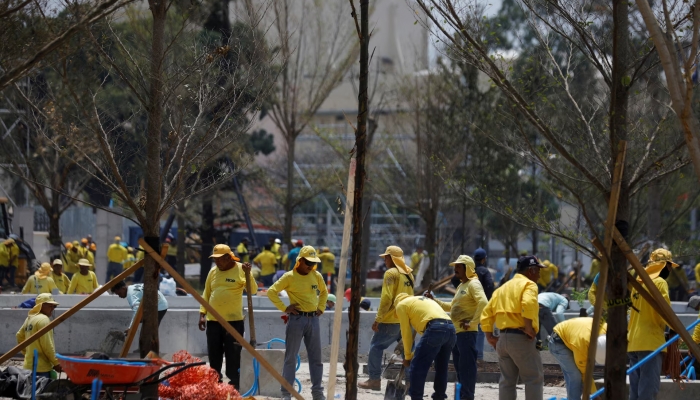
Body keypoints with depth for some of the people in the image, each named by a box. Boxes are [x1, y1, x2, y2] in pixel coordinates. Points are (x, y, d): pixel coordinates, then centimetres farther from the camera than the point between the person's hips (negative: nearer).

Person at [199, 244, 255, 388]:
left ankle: (234, 387, 2)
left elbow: (253, 290, -11)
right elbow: (206, 294, 15)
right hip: (213, 321, 5)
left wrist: (248, 273, -25)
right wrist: (202, 314, 6)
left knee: (233, 357, -2)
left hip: (234, 321, -5)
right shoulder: (213, 271, 11)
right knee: (214, 357, 9)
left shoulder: (240, 270, -3)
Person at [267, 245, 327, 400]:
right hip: (297, 319, -4)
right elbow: (271, 292, -8)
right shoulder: (290, 277, -6)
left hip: (313, 319, 4)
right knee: (291, 357, 1)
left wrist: (321, 307, 14)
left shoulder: (316, 276, 8)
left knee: (316, 358, 6)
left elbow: (323, 292, 26)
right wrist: (284, 308, -9)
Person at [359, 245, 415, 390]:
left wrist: (378, 319, -13)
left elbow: (386, 298, -16)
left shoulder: (391, 273, -10)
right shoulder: (408, 274, 14)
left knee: (376, 346, 1)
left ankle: (374, 380, -1)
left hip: (391, 320, -8)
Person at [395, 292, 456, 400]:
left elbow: (406, 333, 13)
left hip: (435, 329, -8)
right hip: (451, 328, 8)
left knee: (417, 366, 0)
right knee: (441, 368, 20)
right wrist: (415, 353, 37)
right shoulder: (424, 300, 39)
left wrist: (407, 356, 22)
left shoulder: (401, 305, 17)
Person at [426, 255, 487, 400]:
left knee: (467, 366, -9)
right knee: (460, 366, 13)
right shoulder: (461, 286, 21)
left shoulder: (473, 284, -9)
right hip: (456, 332, 10)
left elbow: (483, 303, -23)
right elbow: (452, 307, 28)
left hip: (467, 333, -10)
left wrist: (472, 322, -22)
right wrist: (434, 300, 18)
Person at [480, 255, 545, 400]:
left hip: (503, 338, 8)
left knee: (507, 380, 10)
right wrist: (529, 327, -21)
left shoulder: (503, 288, 22)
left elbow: (487, 313, 16)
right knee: (534, 378, -3)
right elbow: (528, 303, -26)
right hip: (520, 338, -8)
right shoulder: (528, 284, -3)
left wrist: (489, 336, 13)